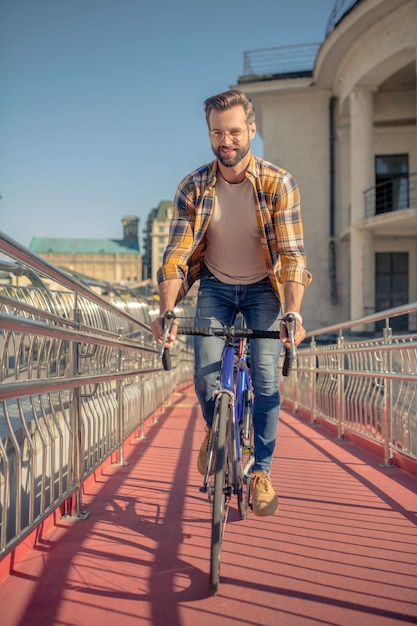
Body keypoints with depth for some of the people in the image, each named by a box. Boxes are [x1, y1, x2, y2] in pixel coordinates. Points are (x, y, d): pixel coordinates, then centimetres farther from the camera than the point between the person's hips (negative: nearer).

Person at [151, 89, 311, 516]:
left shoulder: (278, 184, -17)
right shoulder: (193, 187, -12)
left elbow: (292, 255, -23)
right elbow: (177, 253, -17)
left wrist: (293, 312, -38)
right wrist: (167, 311, -32)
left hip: (263, 288, -1)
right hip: (215, 287, 1)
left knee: (265, 377, -14)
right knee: (205, 376, -10)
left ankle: (262, 469, 4)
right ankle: (214, 429, 24)